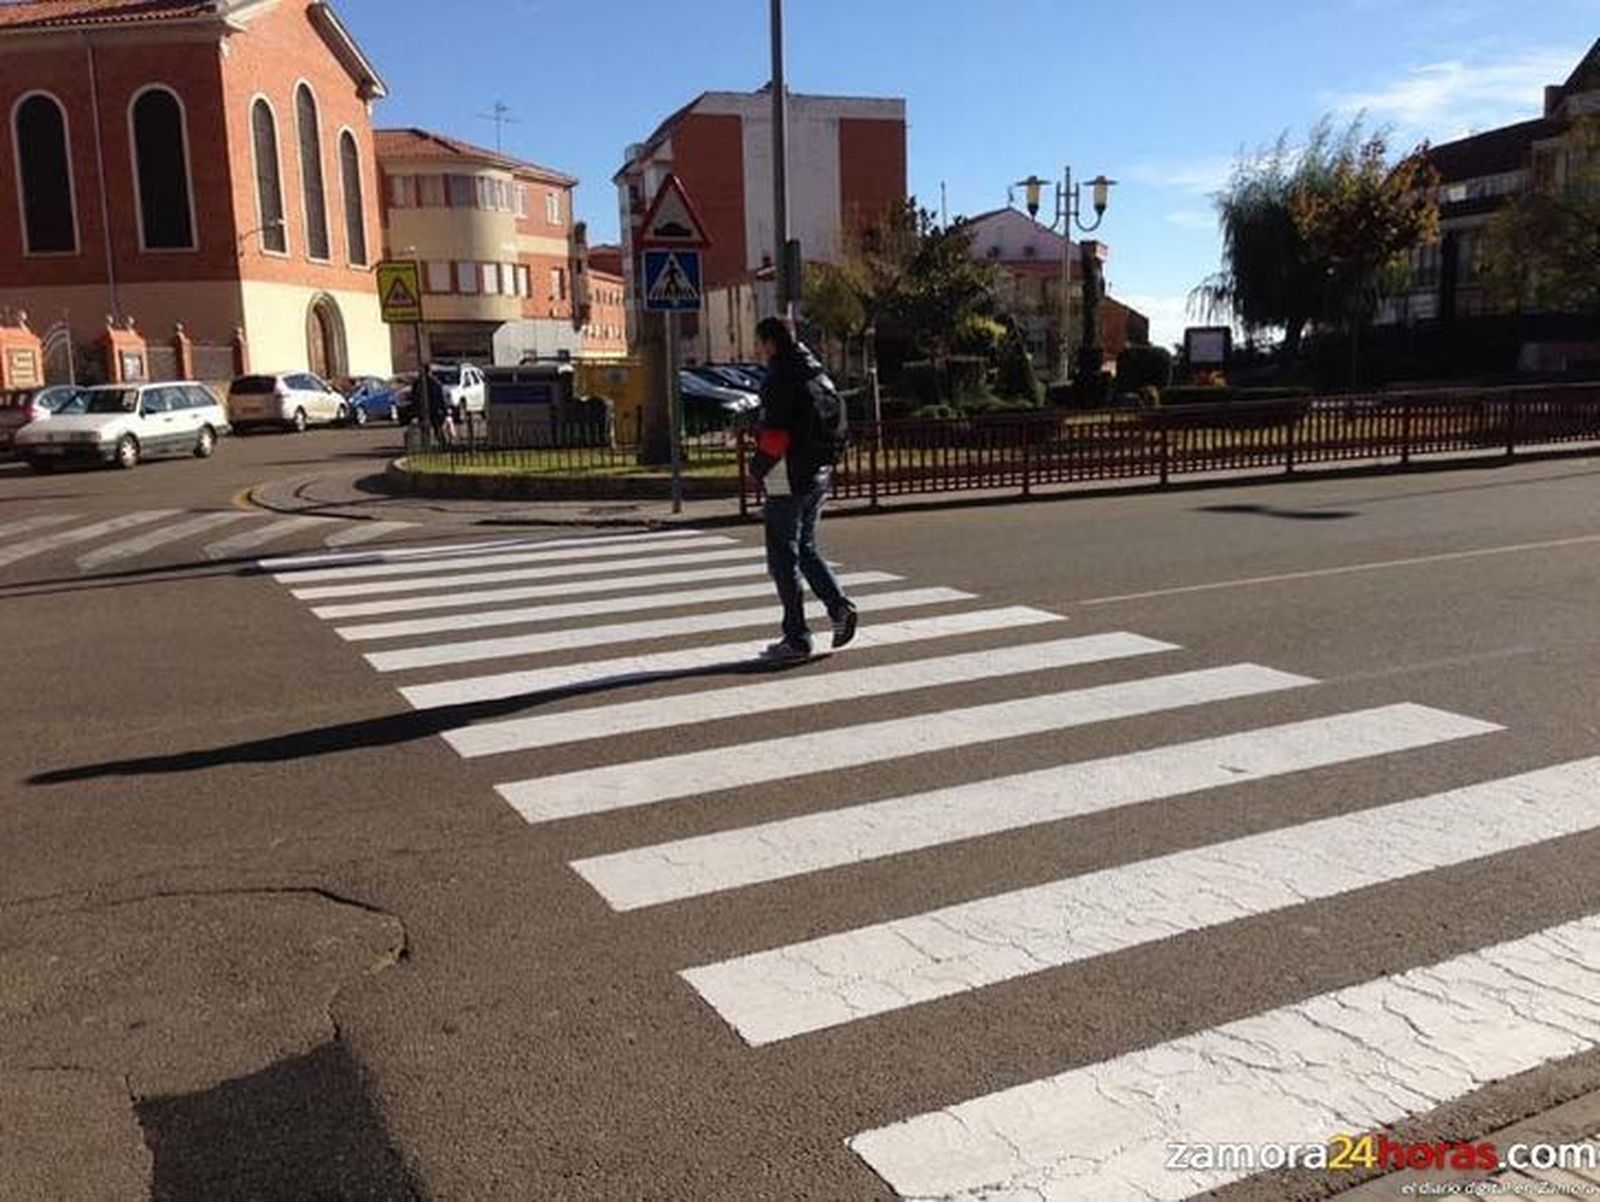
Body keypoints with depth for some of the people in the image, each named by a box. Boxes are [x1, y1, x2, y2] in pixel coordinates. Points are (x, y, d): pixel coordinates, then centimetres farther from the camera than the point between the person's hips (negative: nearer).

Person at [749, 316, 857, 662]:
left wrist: (759, 466, -6)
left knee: (783, 557, 0)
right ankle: (840, 606, 3)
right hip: (820, 475, 8)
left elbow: (775, 435, -20)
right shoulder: (818, 374, 12)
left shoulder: (780, 378, -15)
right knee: (805, 549, 20)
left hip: (788, 480, -8)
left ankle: (797, 638, 2)